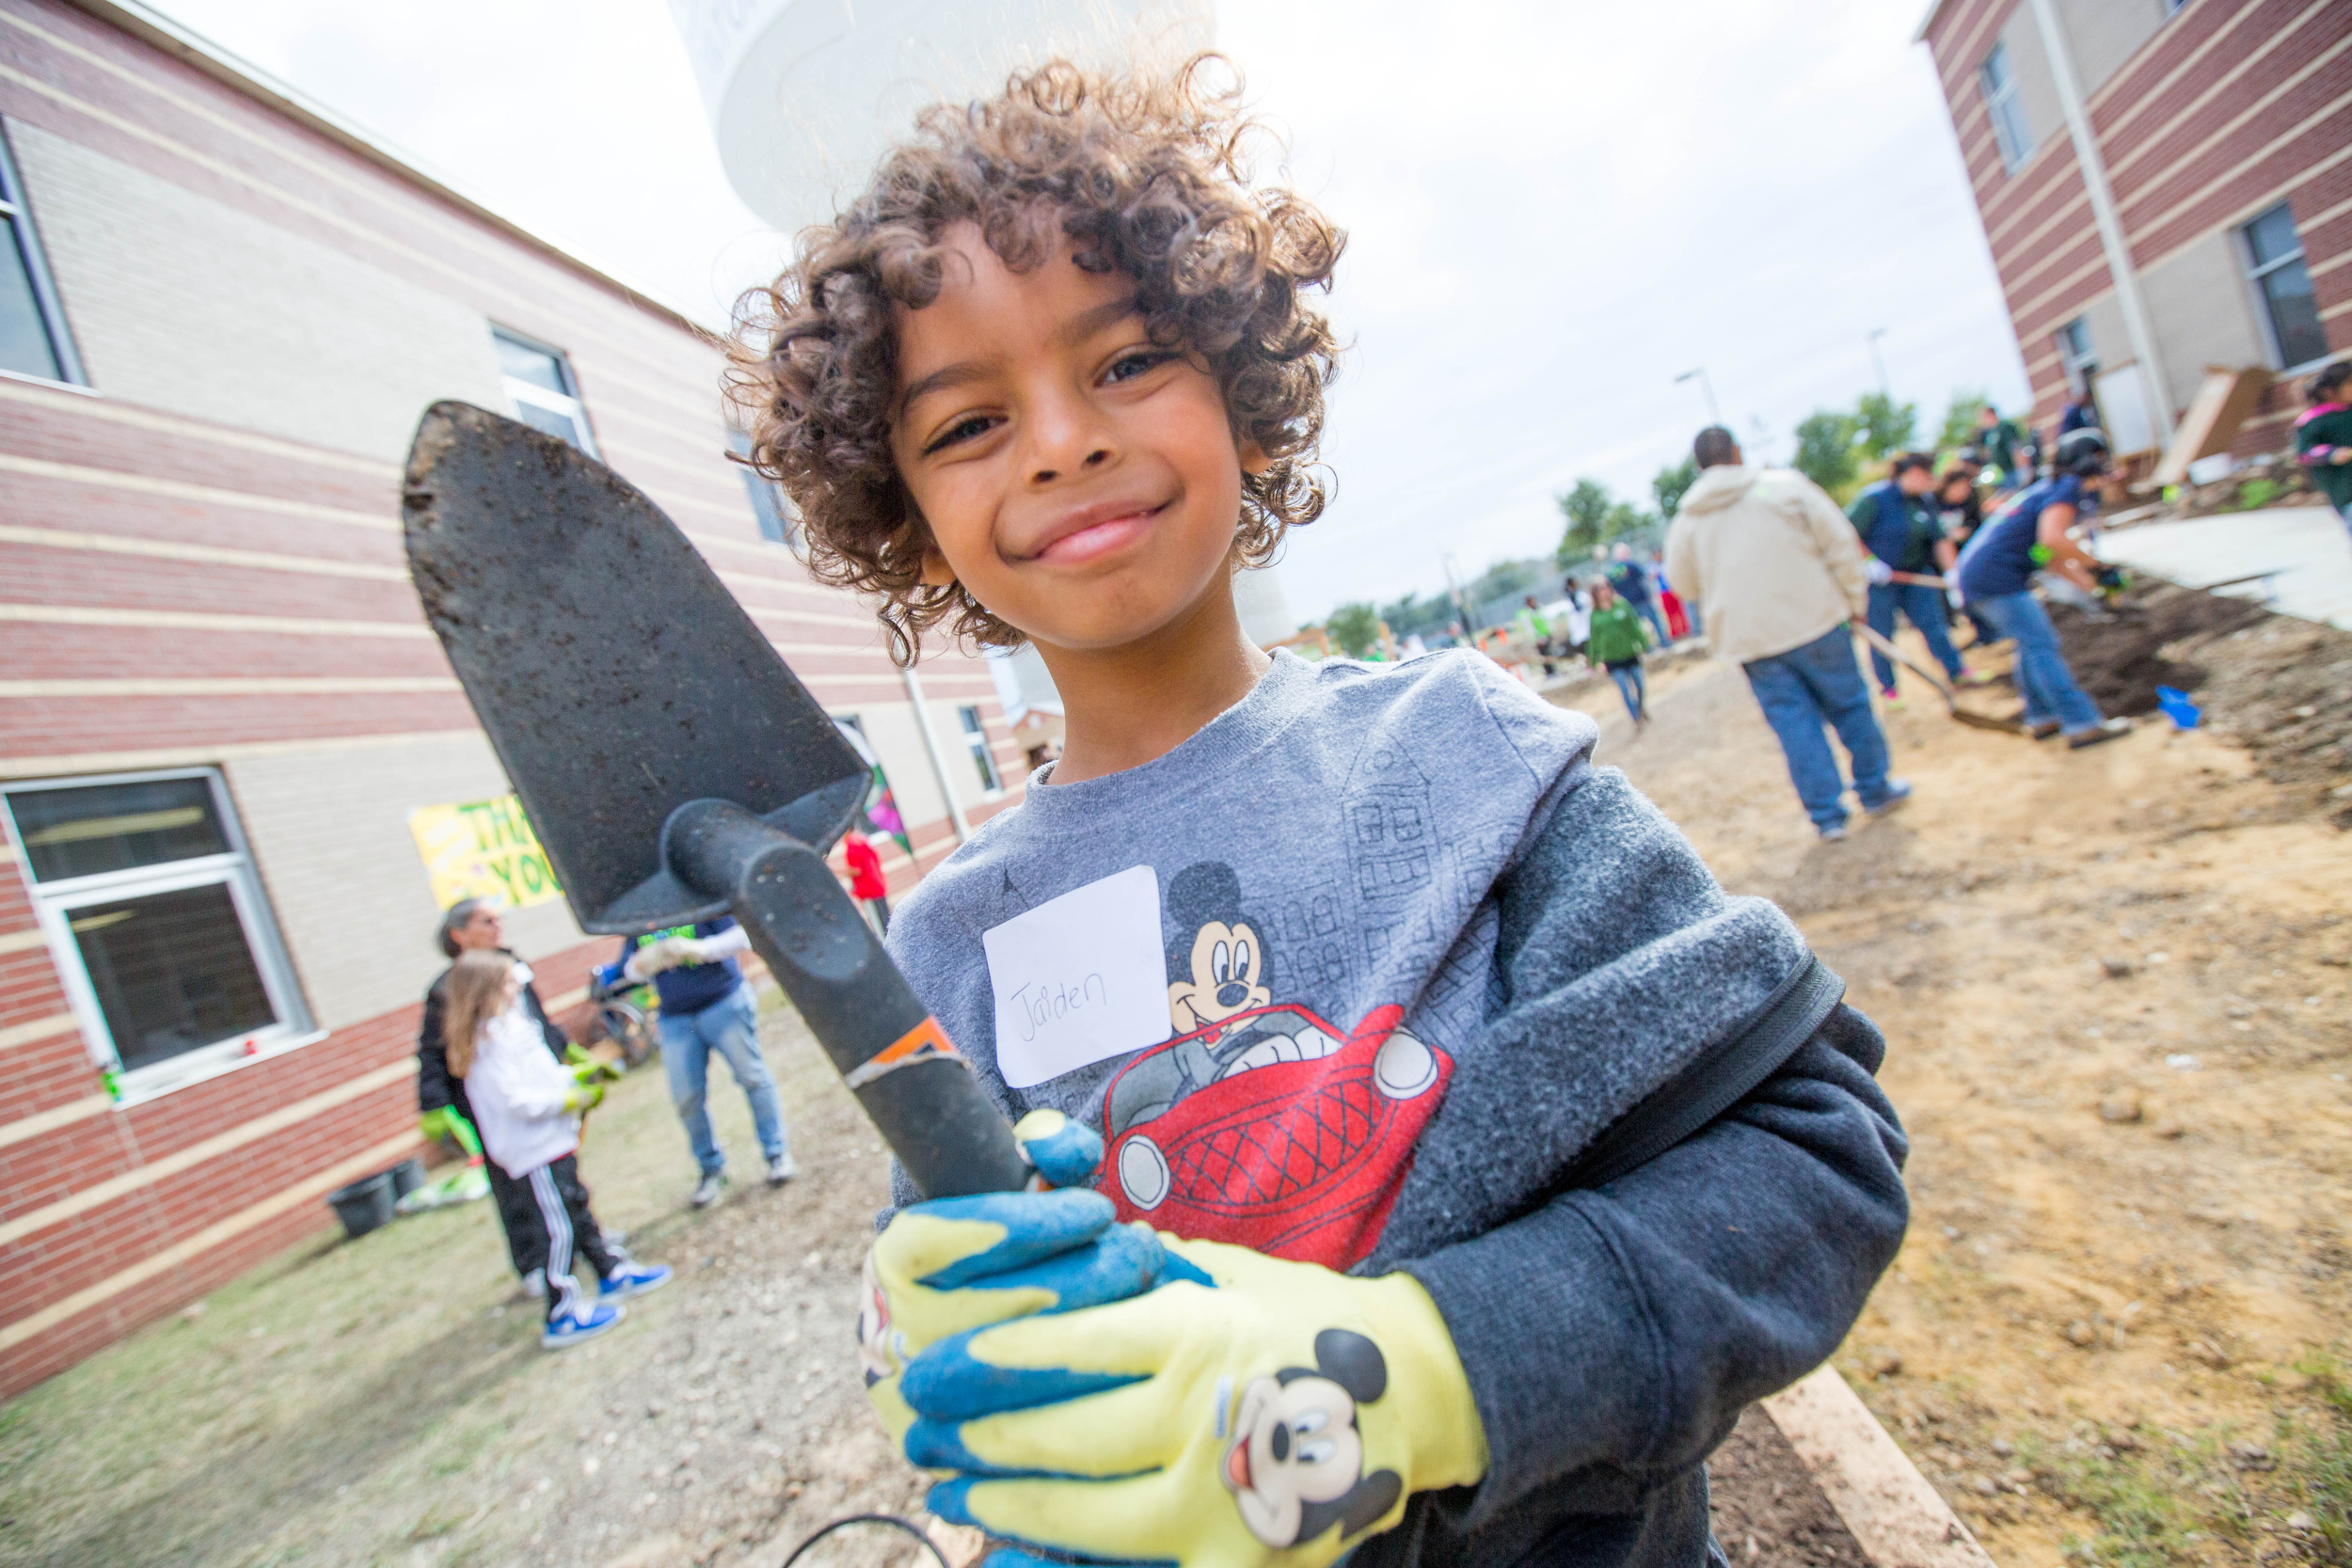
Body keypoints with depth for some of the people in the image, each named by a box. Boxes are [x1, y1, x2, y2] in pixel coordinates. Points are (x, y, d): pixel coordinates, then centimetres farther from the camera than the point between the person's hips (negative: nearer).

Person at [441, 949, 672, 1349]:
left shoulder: (509, 1025, 11)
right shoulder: (488, 1042, -21)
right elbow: (515, 1100, -26)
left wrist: (576, 1078, 7)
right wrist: (570, 1098, -21)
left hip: (553, 1141, 11)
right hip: (535, 1151, -10)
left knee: (577, 1208, 20)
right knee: (558, 1228, -2)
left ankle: (613, 1274, 34)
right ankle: (563, 1316, 8)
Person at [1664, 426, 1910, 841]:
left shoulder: (1684, 523, 2)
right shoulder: (1785, 485, -3)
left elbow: (1686, 584, 10)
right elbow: (1839, 543, -2)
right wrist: (1856, 599, 8)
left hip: (1748, 638, 2)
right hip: (1814, 619, -1)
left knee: (1794, 723, 8)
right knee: (1849, 705, 16)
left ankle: (1826, 814, 11)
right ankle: (1875, 790, 29)